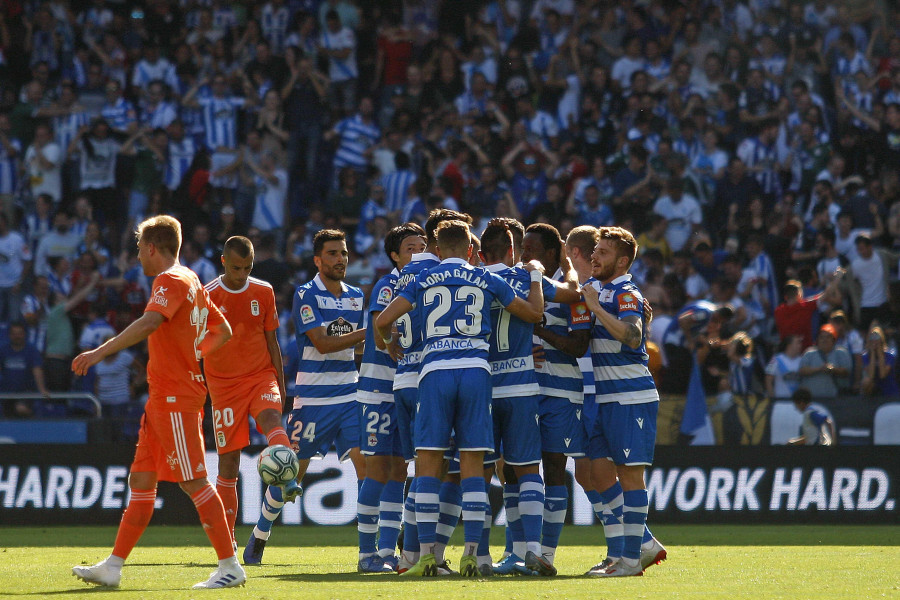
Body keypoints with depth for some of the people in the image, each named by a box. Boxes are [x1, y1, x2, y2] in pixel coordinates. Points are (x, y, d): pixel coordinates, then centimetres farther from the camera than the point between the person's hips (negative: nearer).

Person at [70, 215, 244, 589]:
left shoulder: (172, 280, -12)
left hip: (175, 399, -10)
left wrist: (99, 352, -32)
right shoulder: (192, 282, 18)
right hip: (162, 399, 10)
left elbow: (149, 323, -30)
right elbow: (223, 330, 26)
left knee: (194, 482, -8)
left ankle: (230, 566, -7)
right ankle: (112, 567, 10)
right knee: (140, 481, 9)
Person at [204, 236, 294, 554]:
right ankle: (227, 538, 7)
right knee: (228, 462, -1)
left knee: (271, 417, -33)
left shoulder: (263, 292, 6)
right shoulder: (207, 296, -2)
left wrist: (281, 383, 10)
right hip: (223, 383, -1)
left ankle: (287, 480, -56)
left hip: (262, 376, 1)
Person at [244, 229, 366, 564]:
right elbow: (322, 344, -16)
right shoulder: (306, 295, -7)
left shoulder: (357, 297, 11)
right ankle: (258, 539, 21)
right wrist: (366, 333, -19)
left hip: (349, 396, 4)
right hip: (313, 398, -4)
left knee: (366, 463, -10)